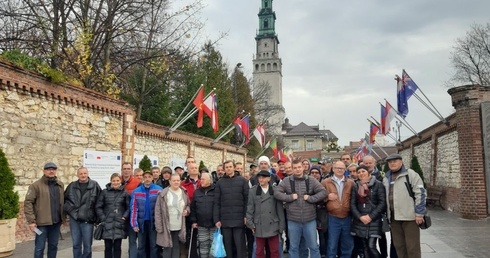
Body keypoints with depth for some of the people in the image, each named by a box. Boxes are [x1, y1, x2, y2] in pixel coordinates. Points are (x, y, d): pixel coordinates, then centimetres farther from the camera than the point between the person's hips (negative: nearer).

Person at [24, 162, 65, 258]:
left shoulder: (60, 185, 10)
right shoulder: (36, 185, -7)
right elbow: (28, 203, -10)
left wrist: (63, 216, 11)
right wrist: (31, 221, -15)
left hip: (56, 222, 5)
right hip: (42, 222, -5)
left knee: (53, 246, 14)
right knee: (40, 247, 3)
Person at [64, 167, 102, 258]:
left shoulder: (94, 185, -4)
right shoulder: (72, 186, 5)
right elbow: (64, 199, 17)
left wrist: (97, 216, -3)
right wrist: (69, 210, 7)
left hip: (87, 220, -3)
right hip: (74, 219, 3)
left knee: (87, 245, 6)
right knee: (76, 244, 12)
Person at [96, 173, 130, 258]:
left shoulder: (124, 193, 3)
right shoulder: (104, 192, 3)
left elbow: (128, 207, 4)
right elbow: (98, 207, 3)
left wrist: (124, 217, -8)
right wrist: (103, 219, -4)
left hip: (119, 224, 0)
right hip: (107, 224, 0)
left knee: (117, 247, 7)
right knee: (108, 247, 6)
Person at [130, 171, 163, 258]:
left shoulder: (159, 189, -4)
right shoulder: (136, 191, -1)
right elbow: (133, 208, -1)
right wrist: (134, 224, -5)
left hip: (153, 222, -1)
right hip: (141, 222, 1)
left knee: (154, 245, 8)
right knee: (141, 246, 14)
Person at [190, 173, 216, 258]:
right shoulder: (197, 192, 7)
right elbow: (193, 207, 9)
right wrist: (193, 221, 4)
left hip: (214, 223, -3)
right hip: (201, 224, 3)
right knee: (203, 245, 12)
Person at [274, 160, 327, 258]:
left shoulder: (311, 180, 1)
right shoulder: (287, 181, -1)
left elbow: (323, 192, -4)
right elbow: (276, 192, -7)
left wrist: (310, 198, -14)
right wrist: (290, 197, -15)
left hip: (310, 220, 0)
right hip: (293, 221, 0)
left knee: (313, 246, 11)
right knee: (293, 247, 13)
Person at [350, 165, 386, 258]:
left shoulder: (378, 185, -1)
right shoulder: (356, 186, 10)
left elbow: (382, 203, -7)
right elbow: (352, 204, 6)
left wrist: (371, 216, -12)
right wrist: (360, 216, -9)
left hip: (374, 221, -4)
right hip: (360, 221, 4)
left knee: (371, 246, -12)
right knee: (365, 247, 7)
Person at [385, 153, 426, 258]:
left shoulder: (410, 174, -6)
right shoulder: (387, 177, 13)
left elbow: (420, 193, -11)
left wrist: (419, 213, -14)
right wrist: (387, 214, 17)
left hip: (409, 216, -6)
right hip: (394, 217, 6)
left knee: (412, 246, 0)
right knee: (399, 245, 12)